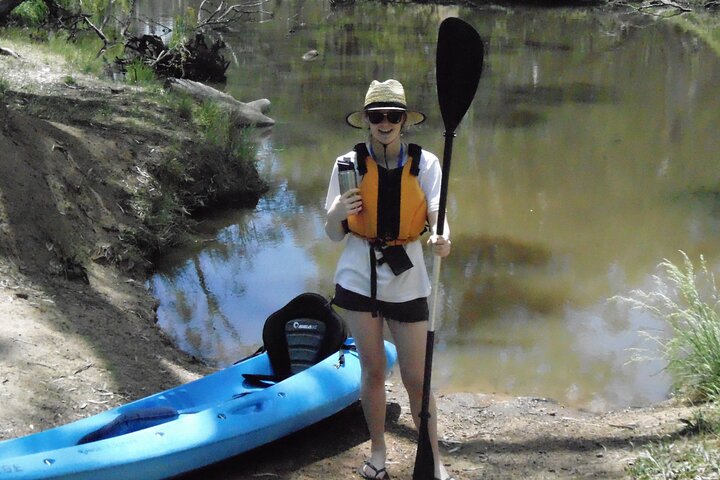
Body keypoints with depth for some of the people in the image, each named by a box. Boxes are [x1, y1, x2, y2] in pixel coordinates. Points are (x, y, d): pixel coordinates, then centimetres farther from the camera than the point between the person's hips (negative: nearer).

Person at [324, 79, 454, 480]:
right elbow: (335, 235, 0)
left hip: (408, 282, -1)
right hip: (359, 279, 1)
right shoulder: (349, 163, -3)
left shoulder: (424, 163, -5)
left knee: (417, 379, 4)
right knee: (373, 370, 11)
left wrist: (442, 237, -37)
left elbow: (437, 215, -14)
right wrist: (338, 214, -23)